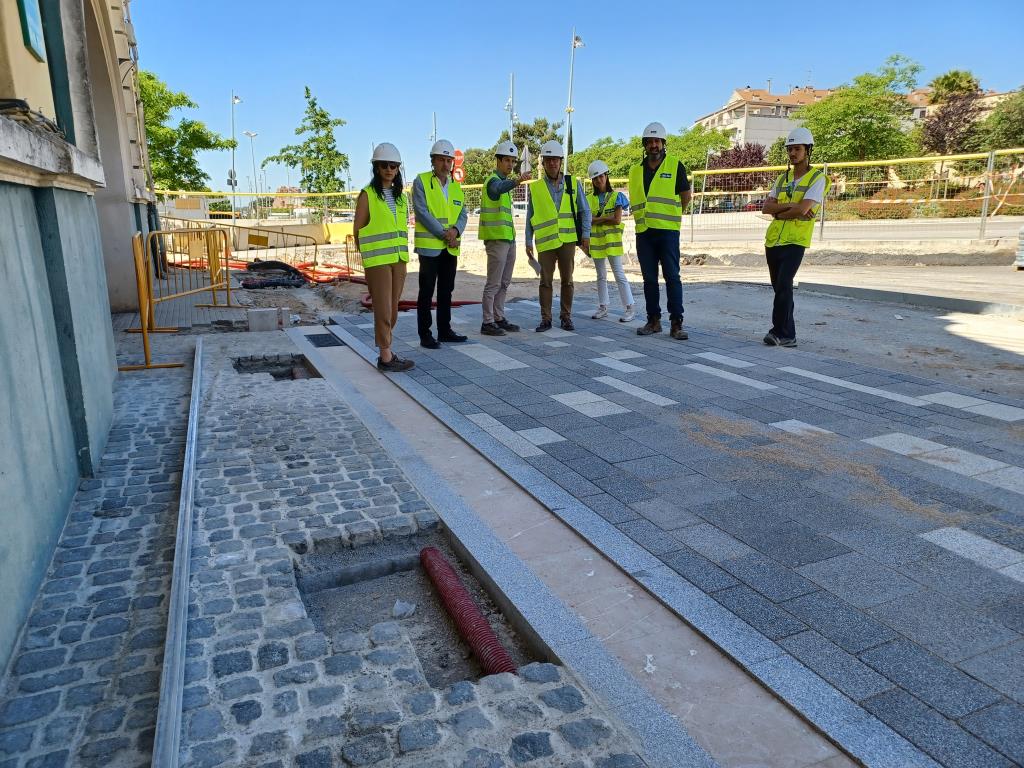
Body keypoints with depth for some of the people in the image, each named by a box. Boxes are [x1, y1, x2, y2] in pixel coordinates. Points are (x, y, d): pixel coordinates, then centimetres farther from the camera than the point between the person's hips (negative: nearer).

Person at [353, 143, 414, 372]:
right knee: (383, 309, -4)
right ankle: (386, 357, 1)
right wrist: (368, 254, 2)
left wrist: (403, 253, 9)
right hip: (377, 261, -6)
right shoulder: (367, 195, -3)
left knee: (393, 309, 9)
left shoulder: (401, 197, 14)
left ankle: (385, 351, 19)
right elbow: (357, 229, -1)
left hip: (399, 259, 6)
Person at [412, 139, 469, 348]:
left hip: (451, 248, 6)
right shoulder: (421, 182, -4)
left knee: (446, 291, 12)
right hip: (429, 245, -6)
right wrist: (444, 234, -16)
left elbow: (463, 214, 10)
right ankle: (425, 335, 3)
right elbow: (422, 212, -12)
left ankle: (445, 330, 22)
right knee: (426, 291, -2)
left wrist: (455, 230, -11)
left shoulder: (456, 186, 14)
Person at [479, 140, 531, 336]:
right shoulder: (493, 180, -10)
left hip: (509, 239, 9)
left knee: (504, 283, 13)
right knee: (493, 283, -7)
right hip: (496, 239, -9)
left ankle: (499, 318, 20)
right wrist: (516, 181, -55)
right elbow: (497, 188, -37)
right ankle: (487, 323, -2)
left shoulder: (504, 181, 19)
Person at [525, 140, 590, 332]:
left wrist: (586, 234, -3)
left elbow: (584, 211, 7)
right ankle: (546, 319, 9)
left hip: (567, 239, 0)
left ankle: (566, 317, 17)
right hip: (545, 242, 0)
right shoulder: (535, 187, 6)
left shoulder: (573, 184, 6)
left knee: (567, 280, 6)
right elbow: (530, 217, 8)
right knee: (546, 281, 2)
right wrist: (528, 241, 3)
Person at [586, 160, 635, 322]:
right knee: (601, 276, 10)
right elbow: (587, 220, 3)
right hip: (596, 241, 4)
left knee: (619, 274, -6)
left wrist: (596, 219, -9)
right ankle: (603, 308, 18)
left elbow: (617, 220, -11)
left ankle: (629, 308, -3)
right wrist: (605, 218, -10)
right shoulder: (589, 199, 9)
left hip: (612, 240, -4)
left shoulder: (616, 196, 0)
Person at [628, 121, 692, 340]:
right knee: (649, 278, 6)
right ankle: (653, 320, 14)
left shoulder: (675, 165, 2)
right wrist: (641, 218, 14)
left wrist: (671, 215, 8)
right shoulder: (635, 171, 12)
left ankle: (676, 323, -4)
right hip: (643, 232, 4)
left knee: (672, 276, -6)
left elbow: (686, 195, 8)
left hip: (668, 231, -4)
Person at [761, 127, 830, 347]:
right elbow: (766, 207, 1)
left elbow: (802, 210, -17)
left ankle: (780, 332, -13)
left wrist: (778, 212, -3)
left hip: (795, 241, -7)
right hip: (773, 240, 7)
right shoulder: (783, 178, 16)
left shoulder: (817, 178, -3)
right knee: (779, 287, 10)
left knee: (784, 285, -19)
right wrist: (791, 206, -12)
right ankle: (787, 335, 19)